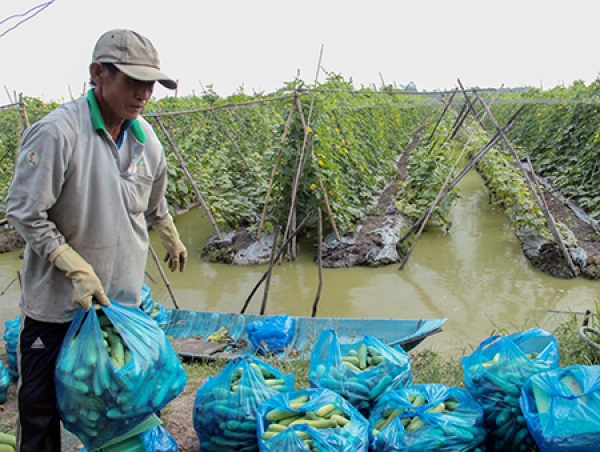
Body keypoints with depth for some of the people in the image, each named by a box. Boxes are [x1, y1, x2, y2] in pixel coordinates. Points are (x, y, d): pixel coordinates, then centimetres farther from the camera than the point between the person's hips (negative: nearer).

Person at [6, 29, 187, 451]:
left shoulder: (146, 138, 0)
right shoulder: (57, 132, -21)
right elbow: (24, 213, -16)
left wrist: (173, 242, 31)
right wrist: (78, 269, -20)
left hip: (122, 297, 5)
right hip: (56, 303, -5)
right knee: (40, 405, 10)